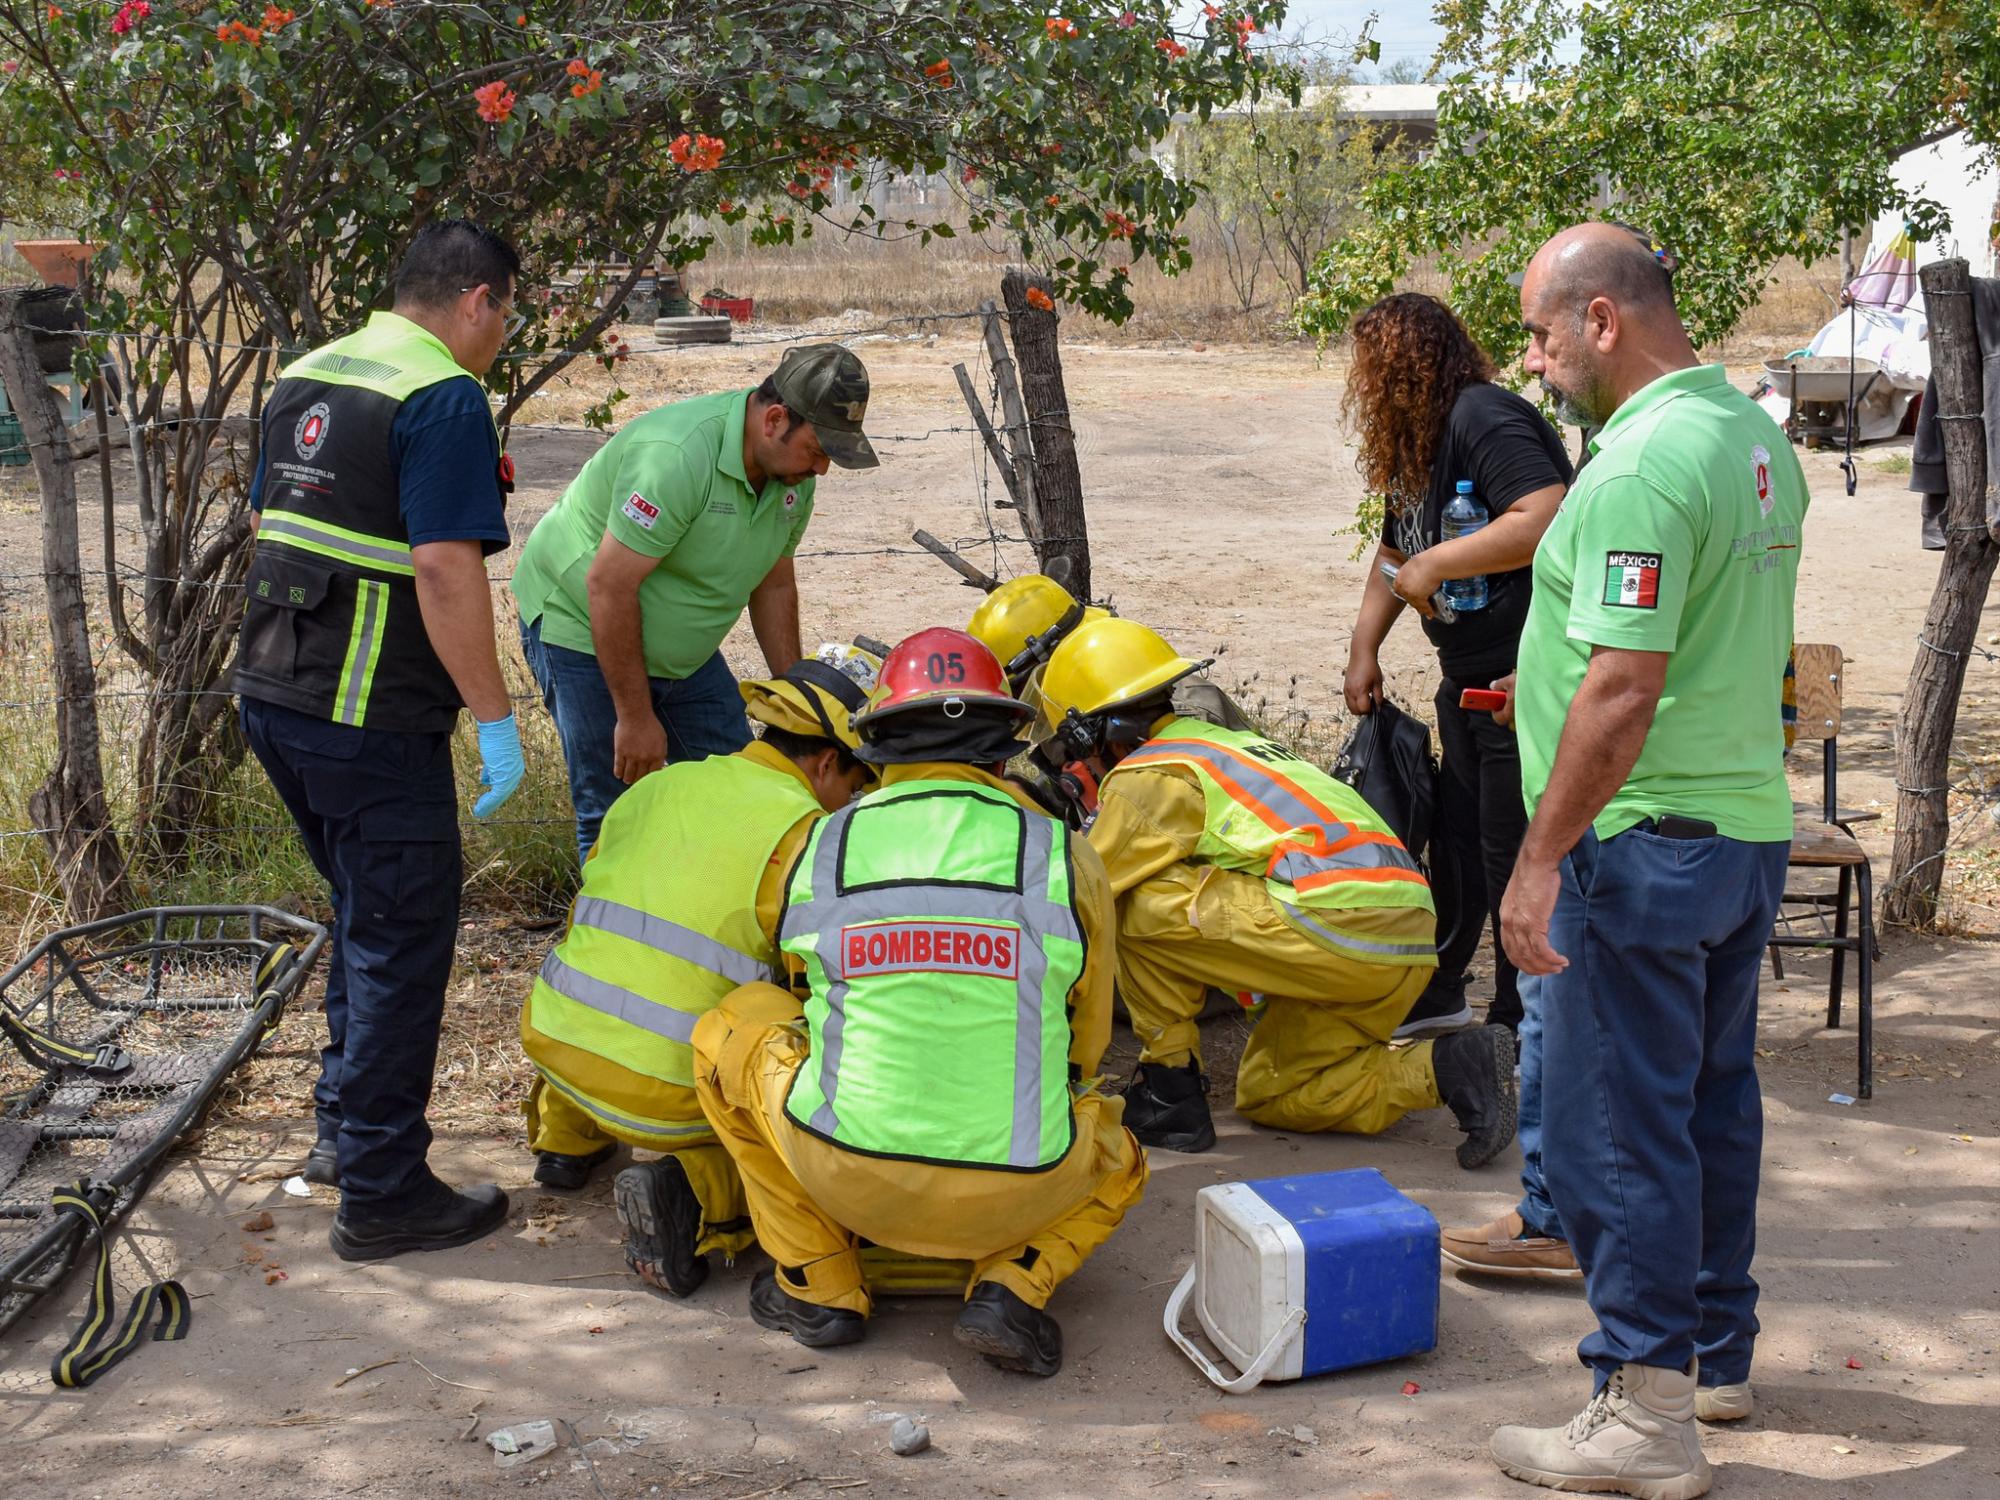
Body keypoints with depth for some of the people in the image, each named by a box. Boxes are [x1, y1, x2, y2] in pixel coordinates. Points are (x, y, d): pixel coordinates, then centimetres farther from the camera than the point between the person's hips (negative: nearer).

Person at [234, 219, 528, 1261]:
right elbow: (445, 568, -22)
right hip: (371, 722, -9)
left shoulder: (303, 379, 13)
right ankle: (380, 1194, 9)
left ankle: (344, 1129, 34)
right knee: (400, 944, 2)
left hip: (273, 697, 9)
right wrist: (496, 719, -17)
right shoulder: (445, 398, -14)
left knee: (366, 916, 24)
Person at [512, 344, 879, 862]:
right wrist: (635, 717, -25)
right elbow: (609, 587, -30)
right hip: (582, 629, -8)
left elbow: (773, 585, 8)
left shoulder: (794, 470, -5)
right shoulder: (677, 456, -31)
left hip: (683, 645, 8)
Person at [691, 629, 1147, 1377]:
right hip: (1016, 1194, 1)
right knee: (1118, 1160, 35)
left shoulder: (822, 847, 4)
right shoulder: (1061, 854, 1)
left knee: (727, 1027, 25)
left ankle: (819, 1286, 22)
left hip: (847, 1177, 0)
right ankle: (1012, 1283, 5)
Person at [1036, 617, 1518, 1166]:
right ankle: (1448, 1067, 6)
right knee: (1267, 1094, 20)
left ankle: (1169, 1095, 3)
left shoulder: (1145, 777, 0)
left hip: (1340, 921, -9)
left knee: (1135, 903, -4)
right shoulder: (1224, 741, 26)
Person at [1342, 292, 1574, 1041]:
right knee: (1455, 837, 19)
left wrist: (1435, 564, -24)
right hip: (1469, 674, 10)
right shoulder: (1415, 445, 14)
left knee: (1515, 855, -1)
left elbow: (1546, 518, -31)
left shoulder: (1484, 420, -18)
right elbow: (1394, 554, 23)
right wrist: (1364, 649, 13)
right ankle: (1434, 994, 34)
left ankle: (1520, 1036, 12)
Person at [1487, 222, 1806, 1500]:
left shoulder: (1643, 462, -20)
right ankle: (1716, 1352, 32)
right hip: (1751, 826, 10)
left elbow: (1624, 690, -25)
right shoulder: (1756, 436, 11)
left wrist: (1543, 856, -21)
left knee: (1614, 1126, -2)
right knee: (1713, 1103, 19)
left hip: (1646, 842, -10)